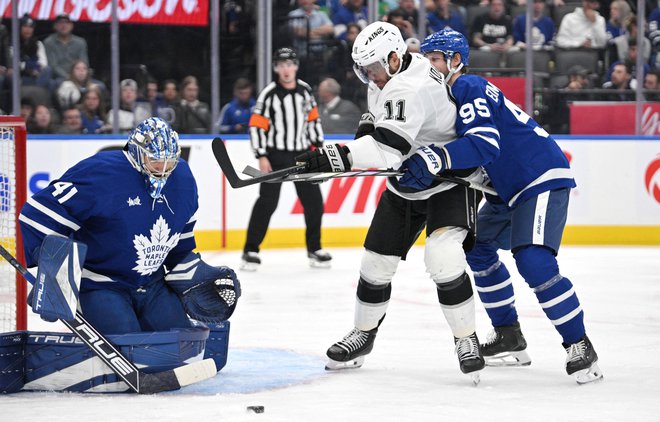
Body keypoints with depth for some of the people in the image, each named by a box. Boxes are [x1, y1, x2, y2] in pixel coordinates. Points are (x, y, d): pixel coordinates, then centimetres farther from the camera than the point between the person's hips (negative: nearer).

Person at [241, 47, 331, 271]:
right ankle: (250, 251, -4)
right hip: (276, 155, -5)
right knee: (267, 202, -10)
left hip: (302, 154, 5)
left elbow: (313, 118, 16)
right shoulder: (269, 94, -10)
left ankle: (314, 249, 19)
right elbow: (257, 125, -10)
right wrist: (261, 157, -14)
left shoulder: (305, 90, 5)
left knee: (314, 201, 5)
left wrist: (317, 146, 12)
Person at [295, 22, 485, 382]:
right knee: (376, 261, 8)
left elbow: (389, 148, -44)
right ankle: (364, 334, 28)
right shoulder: (389, 74, 0)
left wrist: (339, 156, -52)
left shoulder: (410, 89, -31)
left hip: (452, 180, -9)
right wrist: (368, 125, 4)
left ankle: (466, 339, -11)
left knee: (442, 258, -27)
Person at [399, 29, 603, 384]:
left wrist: (435, 158, -43)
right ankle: (509, 338, 23)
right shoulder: (451, 95, 14)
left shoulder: (470, 88, -17)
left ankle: (579, 346, -17)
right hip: (509, 186, 12)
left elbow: (484, 142, -32)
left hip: (543, 179, -12)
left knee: (533, 261, -24)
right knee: (476, 247, 17)